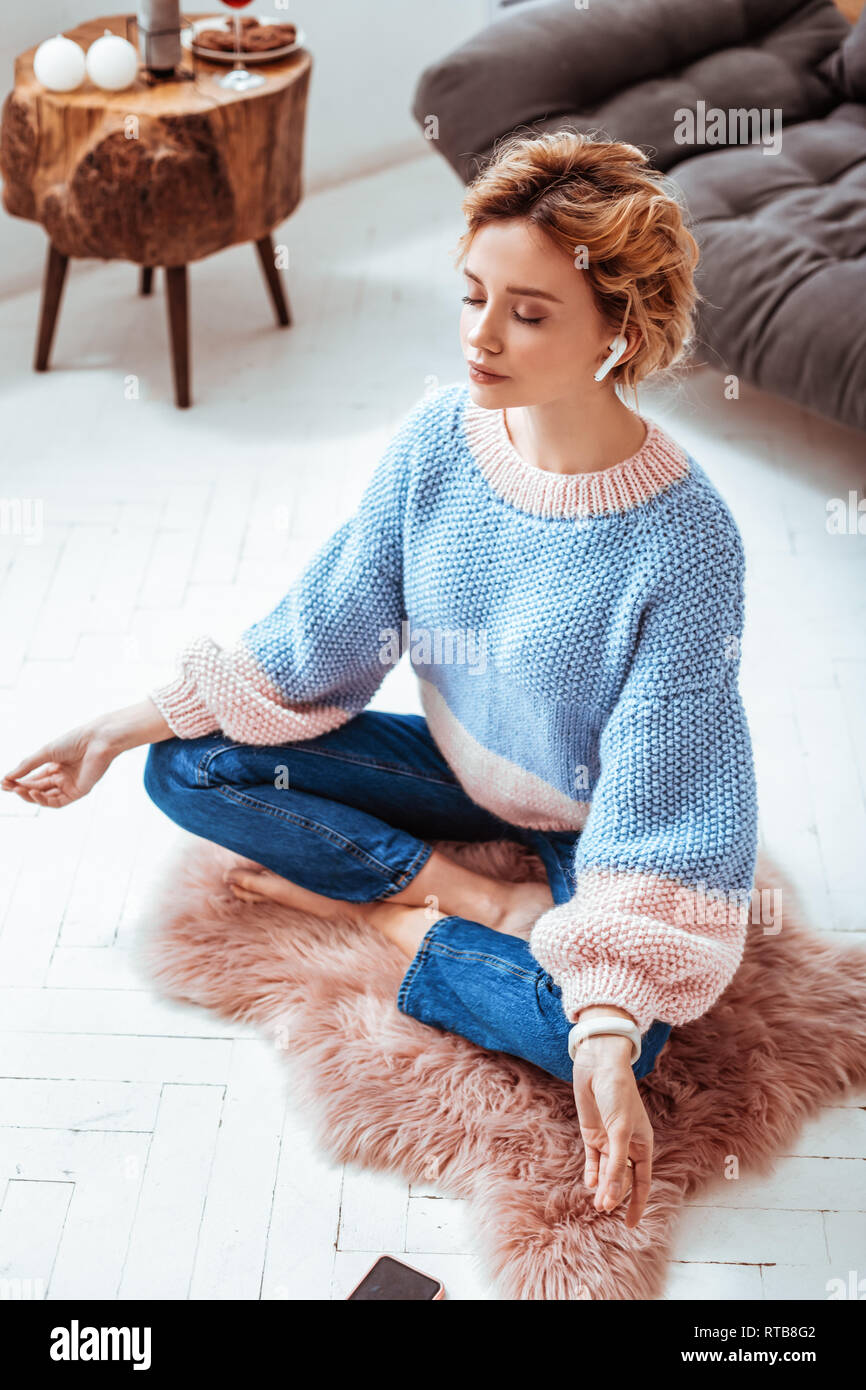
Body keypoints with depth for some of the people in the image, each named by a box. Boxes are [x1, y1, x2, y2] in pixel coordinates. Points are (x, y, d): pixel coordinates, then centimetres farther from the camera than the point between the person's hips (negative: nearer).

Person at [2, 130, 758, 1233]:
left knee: (608, 1036, -33)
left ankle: (372, 915, -8)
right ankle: (492, 904, -11)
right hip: (458, 766, 5)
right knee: (185, 768, -10)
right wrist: (120, 729, -7)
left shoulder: (683, 538, -29)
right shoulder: (438, 436, -15)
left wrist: (609, 1035, -36)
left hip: (590, 816, -4)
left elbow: (654, 793, -28)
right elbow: (323, 632, -6)